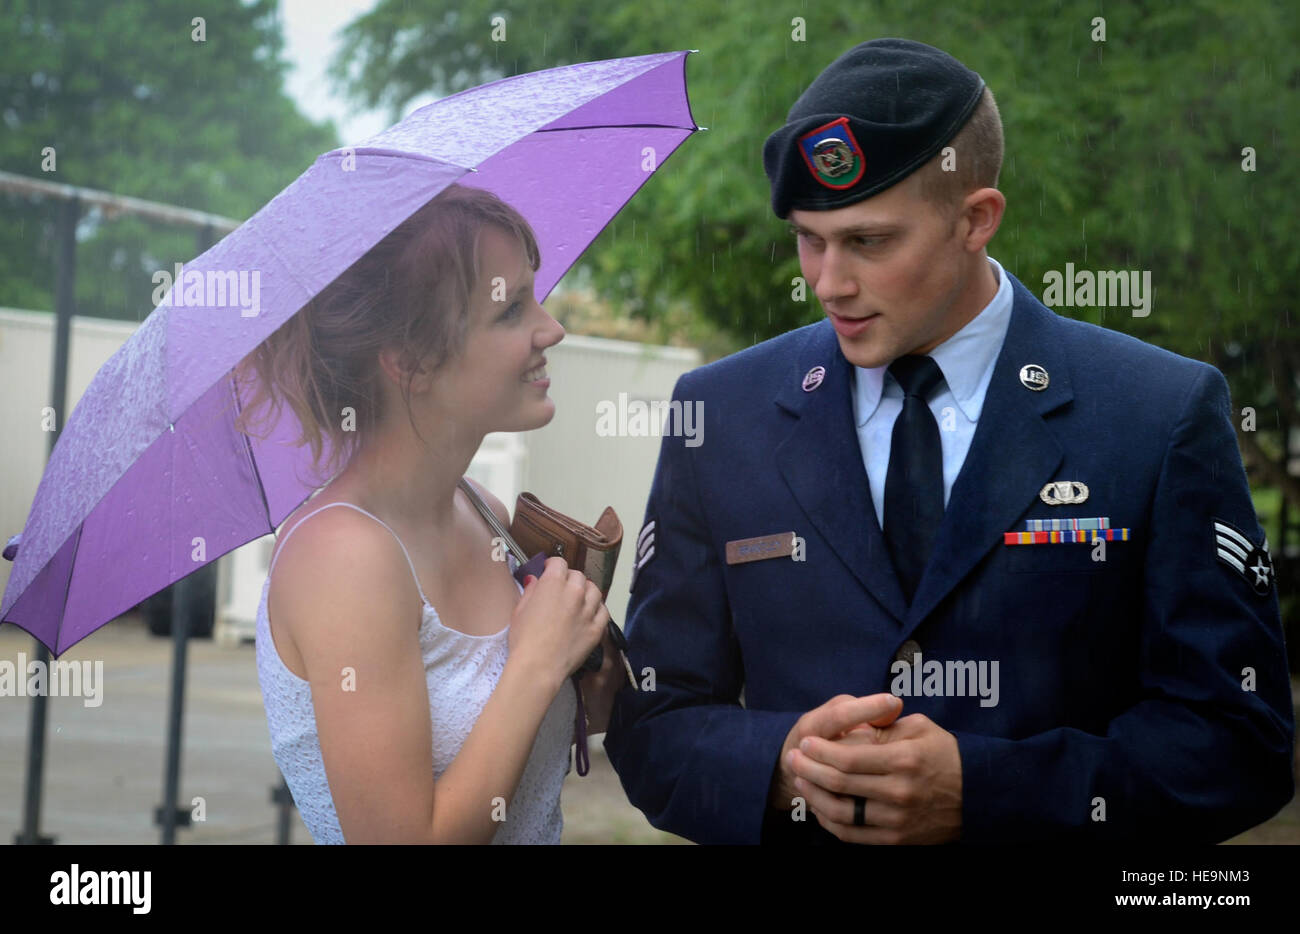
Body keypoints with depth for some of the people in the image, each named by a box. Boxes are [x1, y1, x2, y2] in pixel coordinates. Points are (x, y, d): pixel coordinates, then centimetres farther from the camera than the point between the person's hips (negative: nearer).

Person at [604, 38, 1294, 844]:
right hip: (794, 826, 2)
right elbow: (653, 725, 0)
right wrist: (784, 766, -19)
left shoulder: (1165, 418, -9)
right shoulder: (720, 419, -3)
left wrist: (981, 792, -21)